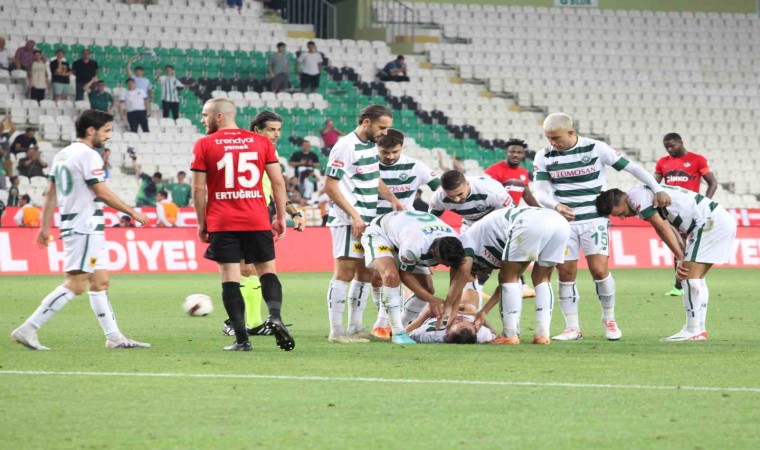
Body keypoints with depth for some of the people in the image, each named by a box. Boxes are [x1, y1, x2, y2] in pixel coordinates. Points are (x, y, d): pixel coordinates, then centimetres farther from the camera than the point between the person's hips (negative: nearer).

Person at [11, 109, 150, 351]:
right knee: (75, 284, -11)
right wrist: (132, 213, -8)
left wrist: (45, 226, 19)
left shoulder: (62, 155, 14)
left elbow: (50, 193, 16)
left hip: (72, 226, 10)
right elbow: (102, 193, -16)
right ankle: (28, 329, -14)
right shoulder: (87, 155, -13)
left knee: (100, 283, 11)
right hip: (86, 228, -10)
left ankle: (114, 337, 11)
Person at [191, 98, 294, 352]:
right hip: (257, 222, 2)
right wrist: (281, 217, 11)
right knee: (267, 271, 11)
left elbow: (198, 188, -2)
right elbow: (278, 182, 4)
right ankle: (275, 315, -15)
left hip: (221, 223, -2)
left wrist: (201, 223, 6)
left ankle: (241, 339, -6)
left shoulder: (204, 145, 0)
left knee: (230, 279, 0)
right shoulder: (261, 142, 7)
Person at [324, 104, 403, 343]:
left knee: (366, 273, 10)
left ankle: (355, 327, 17)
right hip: (348, 221, -9)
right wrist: (354, 215, -20)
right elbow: (330, 186, -17)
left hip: (368, 221, 9)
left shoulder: (372, 145, 12)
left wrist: (392, 198, 9)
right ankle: (336, 330, -5)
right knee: (345, 273, -8)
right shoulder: (346, 147, -15)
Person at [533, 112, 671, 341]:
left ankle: (609, 318, 10)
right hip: (563, 220, 2)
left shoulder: (596, 149, -8)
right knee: (565, 273, -2)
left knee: (599, 270, -12)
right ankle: (572, 328, 8)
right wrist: (556, 206, -25)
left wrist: (657, 190, -5)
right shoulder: (544, 157, -1)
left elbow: (632, 167, -2)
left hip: (594, 219, -2)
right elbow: (540, 193, -4)